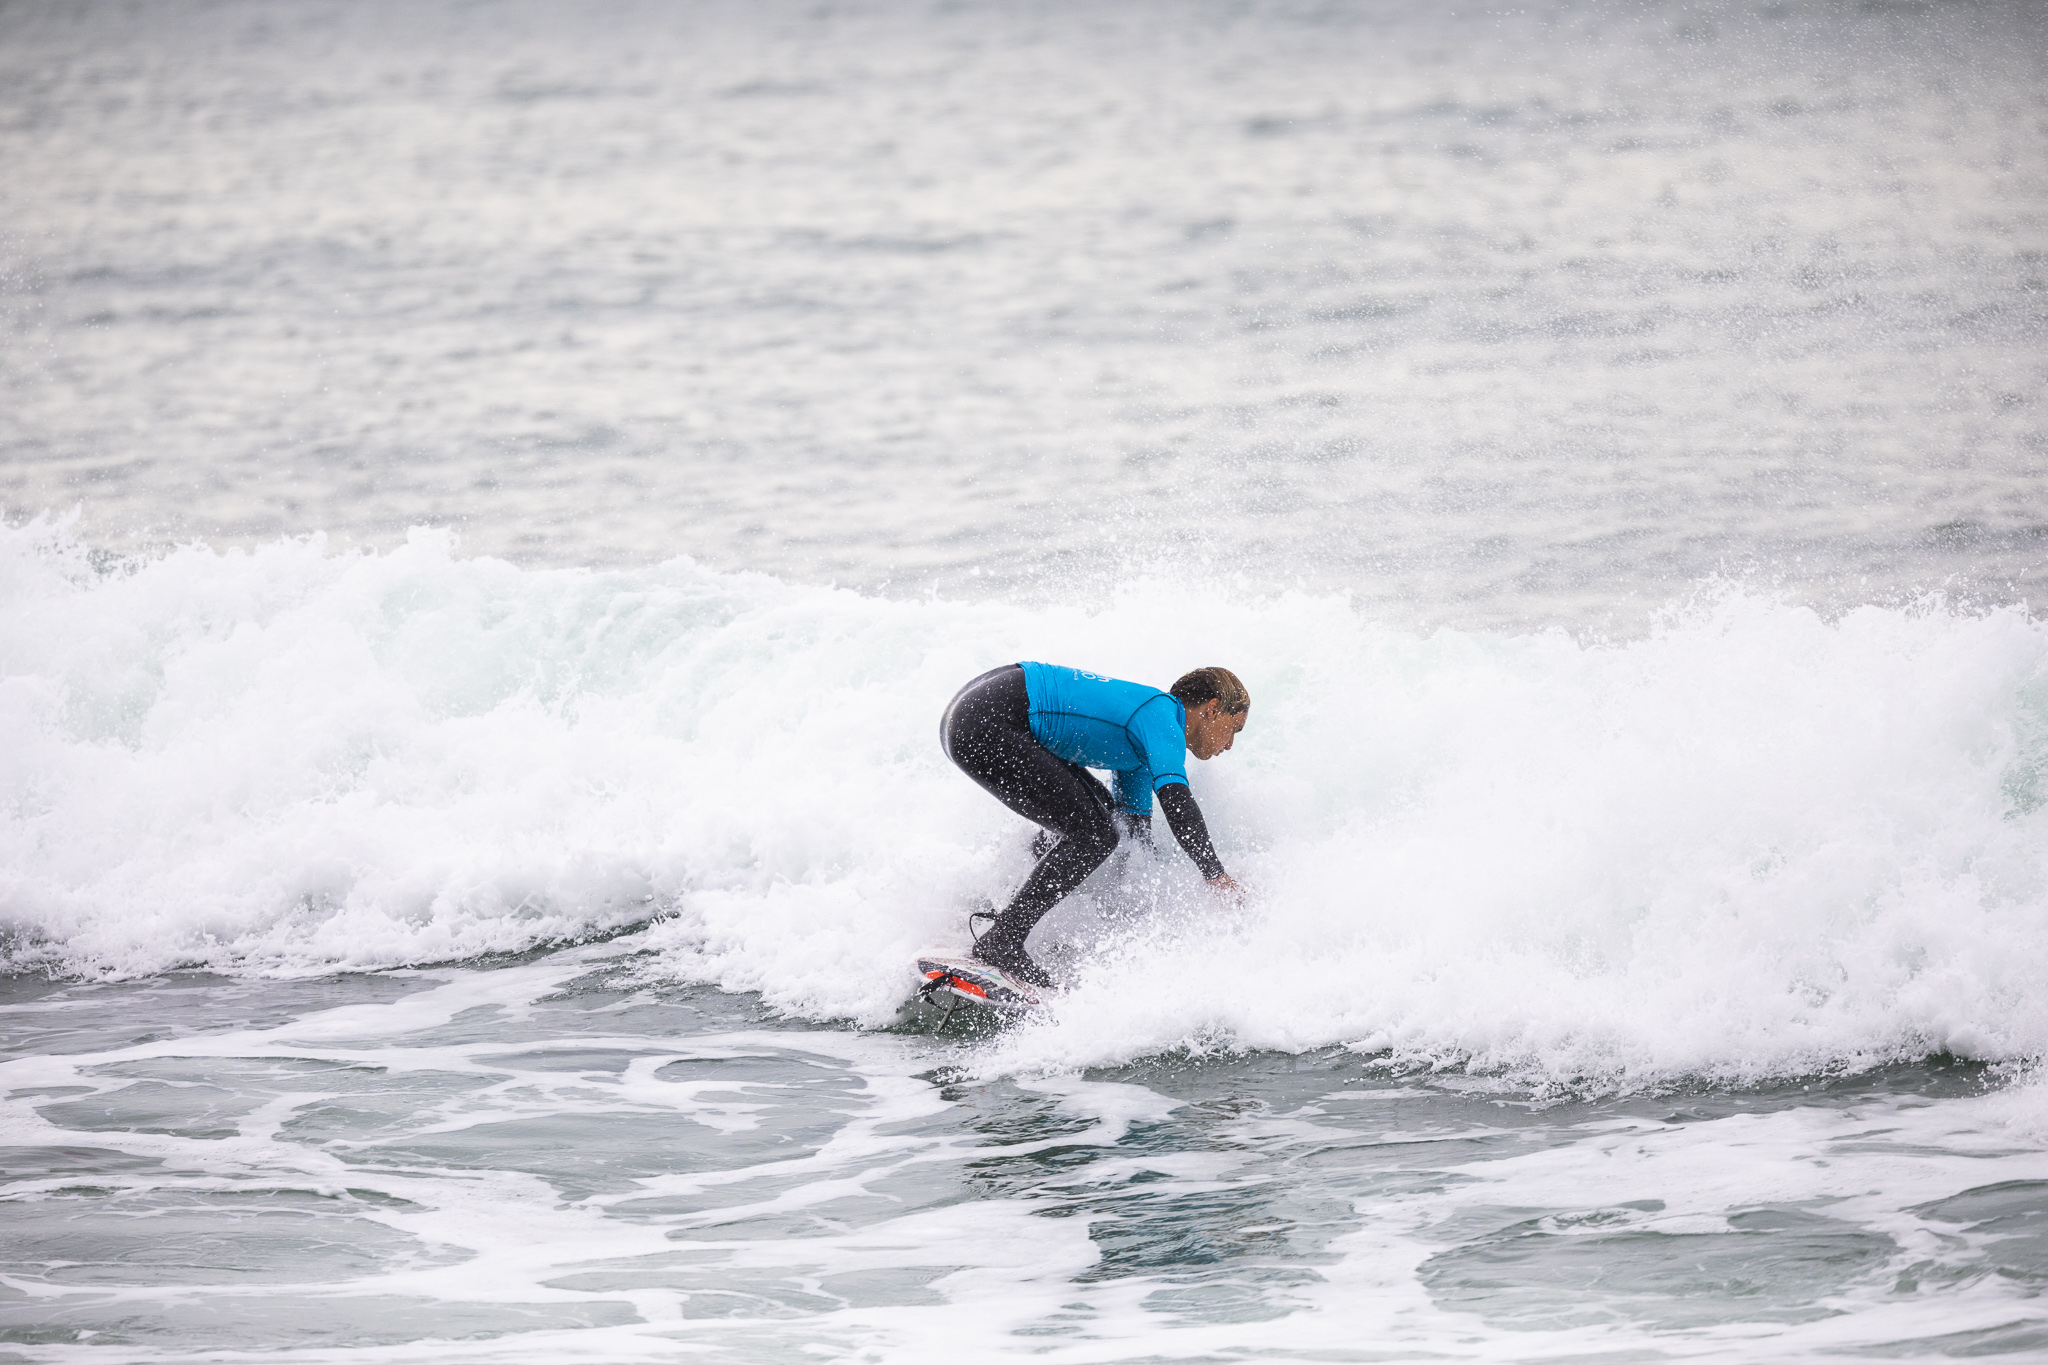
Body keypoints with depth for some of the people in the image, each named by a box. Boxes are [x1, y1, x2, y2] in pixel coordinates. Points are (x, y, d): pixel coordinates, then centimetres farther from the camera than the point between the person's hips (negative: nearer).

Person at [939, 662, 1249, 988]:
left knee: (1100, 811, 17)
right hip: (985, 725, -11)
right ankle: (999, 943, -11)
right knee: (1092, 835, -9)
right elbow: (1175, 799, -21)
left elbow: (1136, 826, 31)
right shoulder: (1161, 715, -7)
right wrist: (1217, 876, -16)